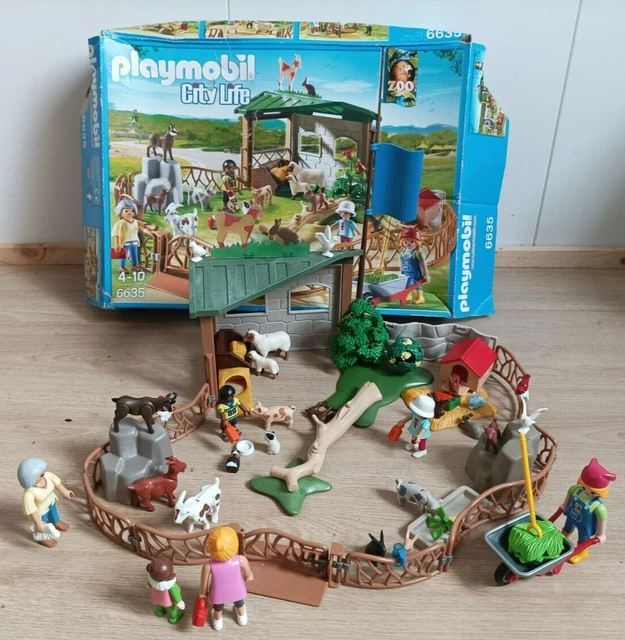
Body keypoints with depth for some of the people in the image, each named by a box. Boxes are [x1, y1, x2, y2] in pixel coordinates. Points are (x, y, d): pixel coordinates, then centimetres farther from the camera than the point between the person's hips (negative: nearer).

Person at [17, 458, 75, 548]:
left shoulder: (47, 475, -33)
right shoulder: (29, 493, -46)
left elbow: (56, 482, -12)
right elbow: (31, 510, -33)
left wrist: (65, 492, 3)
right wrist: (38, 523, -23)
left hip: (51, 502, 5)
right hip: (40, 511, -5)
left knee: (54, 513, 36)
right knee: (42, 525, 26)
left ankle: (56, 522, 71)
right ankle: (40, 537, 61)